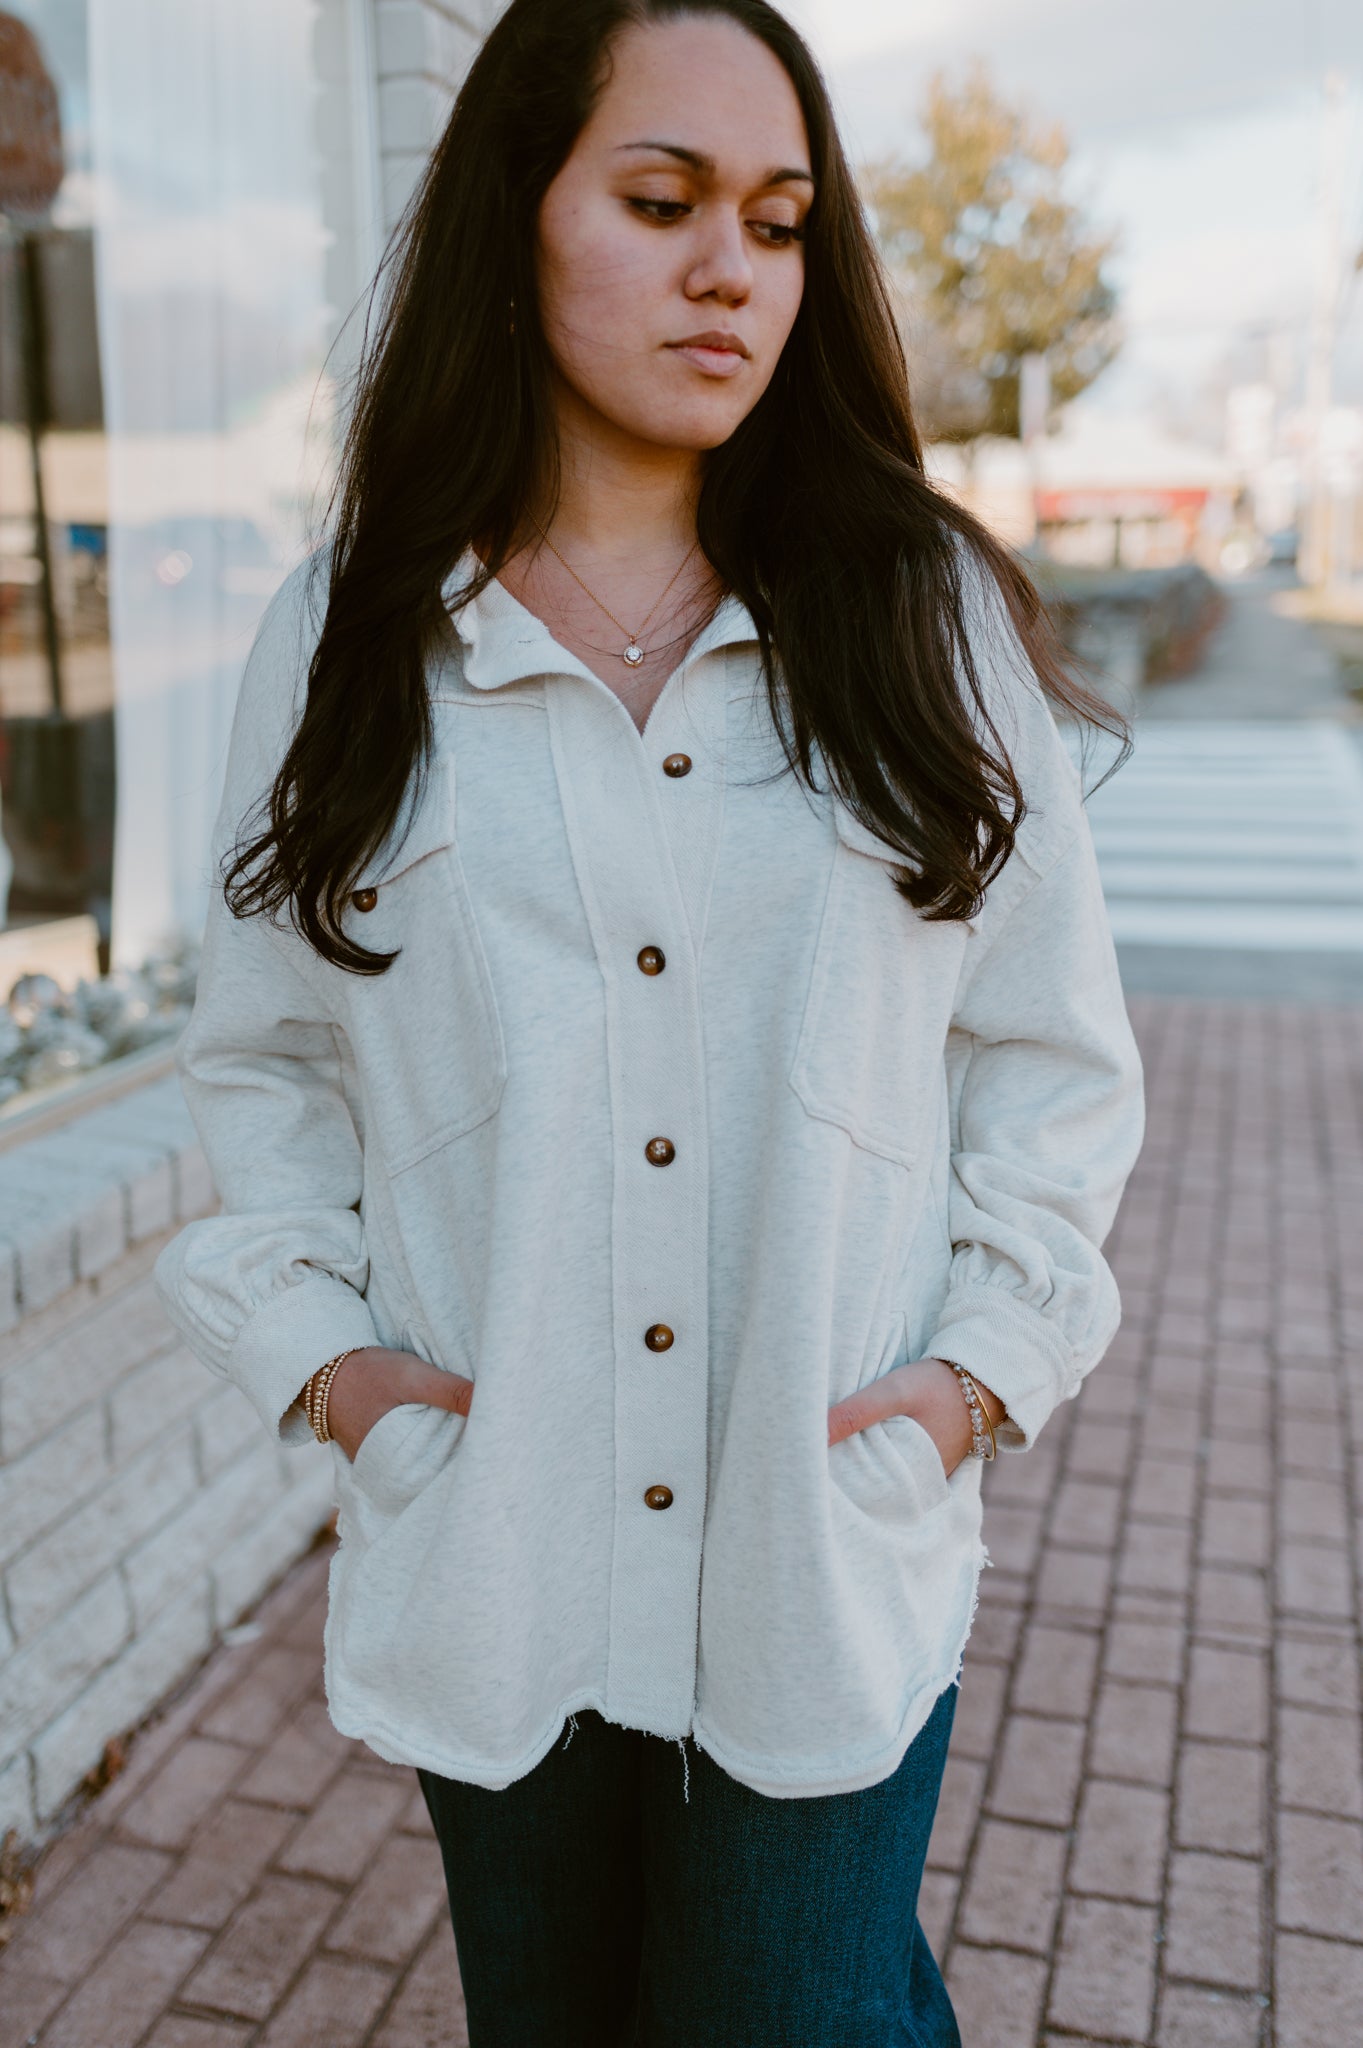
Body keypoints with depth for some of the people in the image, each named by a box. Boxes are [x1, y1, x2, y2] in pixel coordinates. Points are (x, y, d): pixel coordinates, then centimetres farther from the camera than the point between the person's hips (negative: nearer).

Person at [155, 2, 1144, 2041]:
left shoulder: (928, 613, -2)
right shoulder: (346, 640, -1)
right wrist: (309, 1338, -5)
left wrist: (988, 1354, -5)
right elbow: (261, 1054, 6)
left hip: (835, 1556, -1)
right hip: (486, 1552, 2)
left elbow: (1055, 1048, 3)